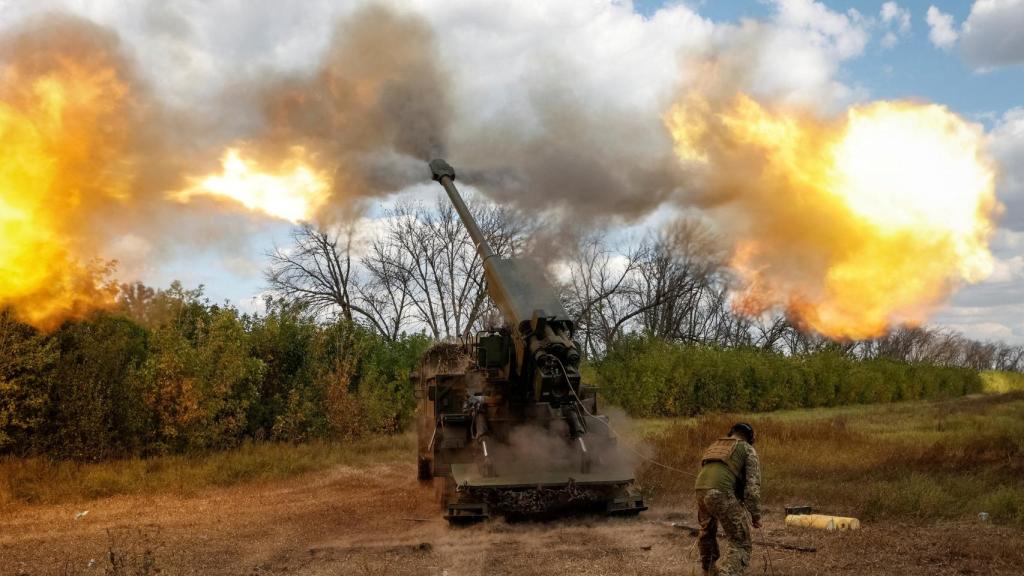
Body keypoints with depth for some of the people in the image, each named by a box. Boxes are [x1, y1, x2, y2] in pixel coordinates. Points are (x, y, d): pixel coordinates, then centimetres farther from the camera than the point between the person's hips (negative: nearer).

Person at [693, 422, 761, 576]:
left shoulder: (714, 446, 31)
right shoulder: (748, 450, 12)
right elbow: (752, 485, 2)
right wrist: (755, 514, 5)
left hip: (701, 492, 6)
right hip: (723, 495, -6)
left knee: (707, 532, 33)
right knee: (741, 545, 1)